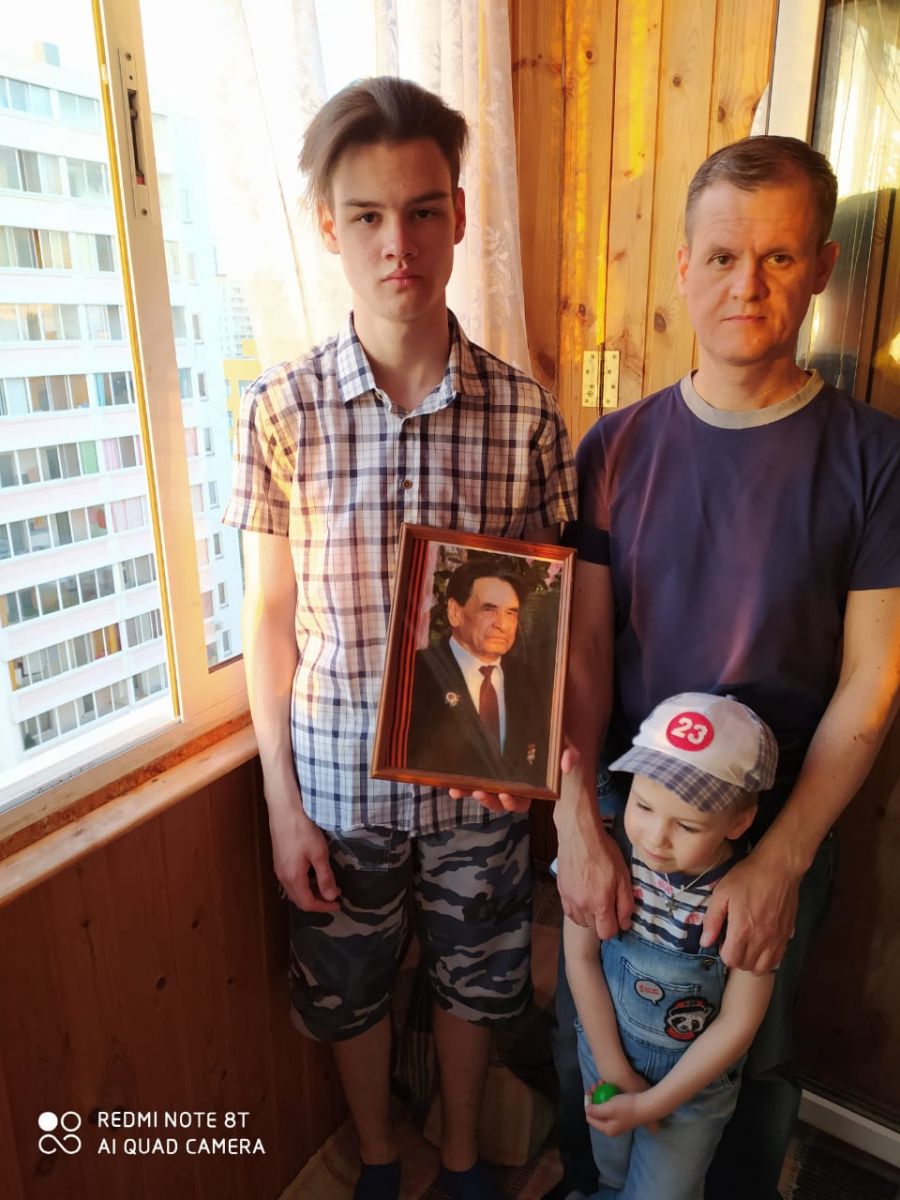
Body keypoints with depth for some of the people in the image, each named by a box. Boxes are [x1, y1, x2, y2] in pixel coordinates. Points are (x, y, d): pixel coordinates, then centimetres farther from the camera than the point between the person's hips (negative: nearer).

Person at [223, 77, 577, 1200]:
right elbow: (268, 617, -5)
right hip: (337, 782, 0)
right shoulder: (278, 409, -10)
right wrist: (282, 803, -4)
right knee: (350, 989, 21)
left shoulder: (526, 413, -9)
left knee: (474, 979, 22)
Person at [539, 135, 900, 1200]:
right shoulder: (615, 449, -6)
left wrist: (779, 863, -15)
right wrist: (577, 824, -14)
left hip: (780, 826, -1)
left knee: (754, 1059, 21)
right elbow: (583, 652, -7)